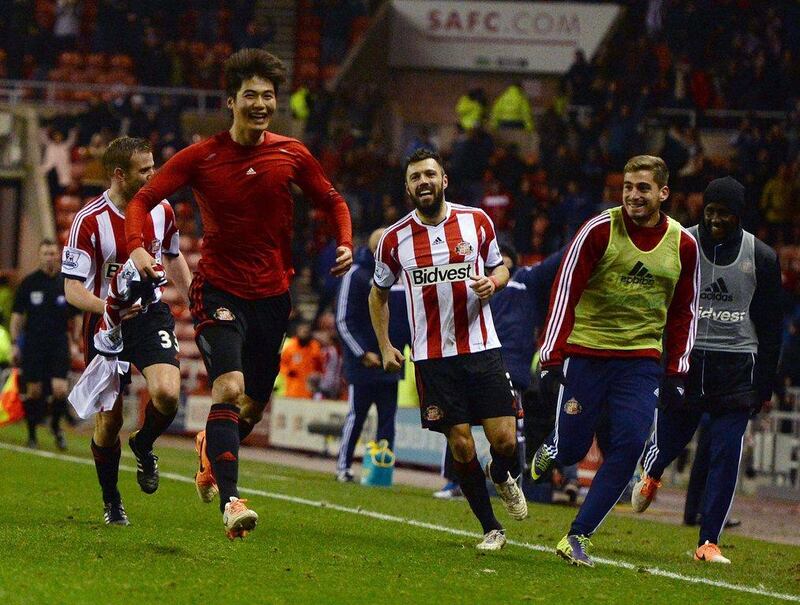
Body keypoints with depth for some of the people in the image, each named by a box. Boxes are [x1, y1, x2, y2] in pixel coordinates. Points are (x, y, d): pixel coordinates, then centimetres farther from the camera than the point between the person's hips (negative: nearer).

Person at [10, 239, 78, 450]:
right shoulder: (29, 283, 1)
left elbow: (76, 317, 12)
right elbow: (17, 315, 4)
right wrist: (14, 344, -2)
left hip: (59, 344, 0)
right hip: (33, 344, 0)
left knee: (60, 390, -11)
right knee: (34, 391, 1)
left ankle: (56, 425, 15)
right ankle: (32, 434, 16)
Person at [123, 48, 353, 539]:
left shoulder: (292, 155, 2)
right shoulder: (202, 157, -5)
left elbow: (332, 201, 15)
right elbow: (143, 199, -3)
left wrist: (345, 243, -4)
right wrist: (137, 247, -22)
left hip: (272, 295, 3)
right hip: (219, 290, -3)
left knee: (254, 406, 11)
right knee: (229, 388, -23)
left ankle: (211, 448, 45)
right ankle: (230, 501, -27)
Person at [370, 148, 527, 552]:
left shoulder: (477, 222, 1)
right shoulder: (394, 239, 1)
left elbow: (499, 267, 16)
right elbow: (378, 294, 16)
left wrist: (493, 282, -8)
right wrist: (385, 346, 7)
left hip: (481, 348, 0)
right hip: (432, 357, 0)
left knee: (504, 439, -7)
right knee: (461, 446, -4)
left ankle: (503, 477, 30)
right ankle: (491, 529, 11)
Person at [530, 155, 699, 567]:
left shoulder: (682, 245, 4)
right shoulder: (598, 231, -8)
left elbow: (683, 313, 14)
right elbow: (563, 294, -7)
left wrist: (675, 374, 9)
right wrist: (552, 360, -11)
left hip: (641, 361, 2)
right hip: (586, 353, -2)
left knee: (628, 447, -12)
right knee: (571, 450, -3)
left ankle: (578, 538, -2)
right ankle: (551, 449, 36)